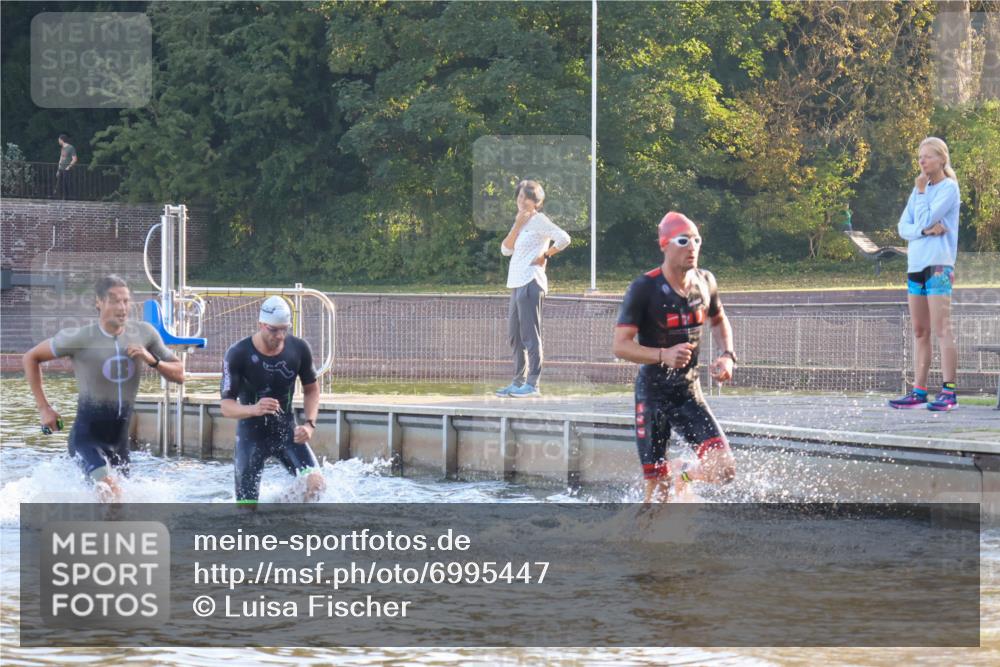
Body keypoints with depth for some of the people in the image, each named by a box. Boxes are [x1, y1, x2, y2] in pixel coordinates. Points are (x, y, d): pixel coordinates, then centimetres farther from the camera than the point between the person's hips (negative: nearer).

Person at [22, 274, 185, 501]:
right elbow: (30, 358, -1)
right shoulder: (79, 338, -14)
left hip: (119, 440, 6)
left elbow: (179, 374, 3)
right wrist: (44, 408, -4)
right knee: (110, 488, -32)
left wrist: (152, 361, -16)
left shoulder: (144, 334, -2)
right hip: (87, 437, -5)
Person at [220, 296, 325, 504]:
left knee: (316, 484, -19)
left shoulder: (299, 350, -8)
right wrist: (254, 409, -41)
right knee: (247, 505, -6)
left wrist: (309, 423, -10)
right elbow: (226, 406, -19)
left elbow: (311, 390, 8)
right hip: (252, 434, -2)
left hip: (287, 431, 3)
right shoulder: (238, 355, -18)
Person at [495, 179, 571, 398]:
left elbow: (563, 239, -17)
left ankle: (532, 384, -11)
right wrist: (517, 225, 0)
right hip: (516, 283, 10)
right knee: (515, 337, 14)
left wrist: (544, 256, -10)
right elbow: (506, 249, 10)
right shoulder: (522, 222, 20)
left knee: (530, 335, -10)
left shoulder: (539, 220, -5)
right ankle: (518, 382, 20)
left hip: (530, 282, -10)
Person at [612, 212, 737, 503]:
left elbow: (719, 321, 22)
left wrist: (727, 355, 2)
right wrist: (663, 355, -33)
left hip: (689, 391, 4)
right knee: (657, 491, -4)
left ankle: (682, 472, 23)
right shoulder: (644, 288, -15)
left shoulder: (705, 282, 1)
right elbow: (620, 345, -18)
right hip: (653, 393, -4)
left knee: (724, 469, -11)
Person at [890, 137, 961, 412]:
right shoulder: (920, 189, 16)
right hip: (916, 265, 8)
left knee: (941, 330, -11)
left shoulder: (949, 188, -5)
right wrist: (925, 230, -11)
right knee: (920, 332, 8)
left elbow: (925, 219, -15)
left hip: (938, 265, -8)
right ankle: (919, 391, 10)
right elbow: (904, 227, 8)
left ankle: (949, 391, -12)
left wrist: (920, 191, -3)